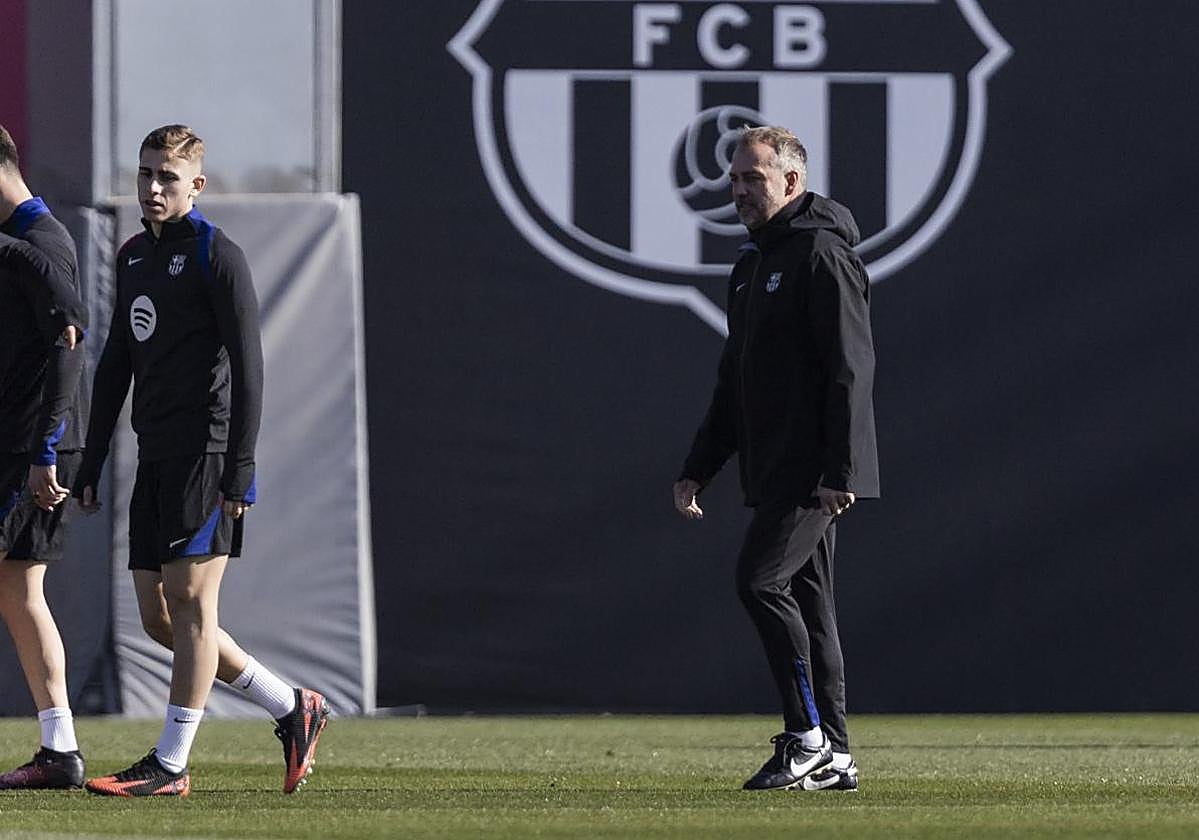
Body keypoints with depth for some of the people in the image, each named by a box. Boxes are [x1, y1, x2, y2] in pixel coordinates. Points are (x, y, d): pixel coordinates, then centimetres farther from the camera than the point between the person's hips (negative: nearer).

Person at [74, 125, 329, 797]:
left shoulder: (217, 256, -7)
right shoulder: (134, 256, 18)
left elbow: (248, 368, -11)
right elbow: (116, 364, 22)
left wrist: (240, 470, -17)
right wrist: (92, 464, 19)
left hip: (205, 454, -9)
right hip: (155, 458, 9)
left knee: (190, 604, -8)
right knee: (159, 618, 6)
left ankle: (172, 765, -7)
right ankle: (294, 709, 17)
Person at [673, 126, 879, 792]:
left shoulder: (822, 255, -10)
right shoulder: (753, 264, 19)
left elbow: (851, 369, -17)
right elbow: (733, 381, 25)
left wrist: (841, 472, -23)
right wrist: (697, 469, 19)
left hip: (816, 473, -10)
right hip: (774, 473, 10)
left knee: (761, 580, -17)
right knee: (805, 599, 9)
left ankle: (806, 737, -12)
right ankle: (832, 756, 11)